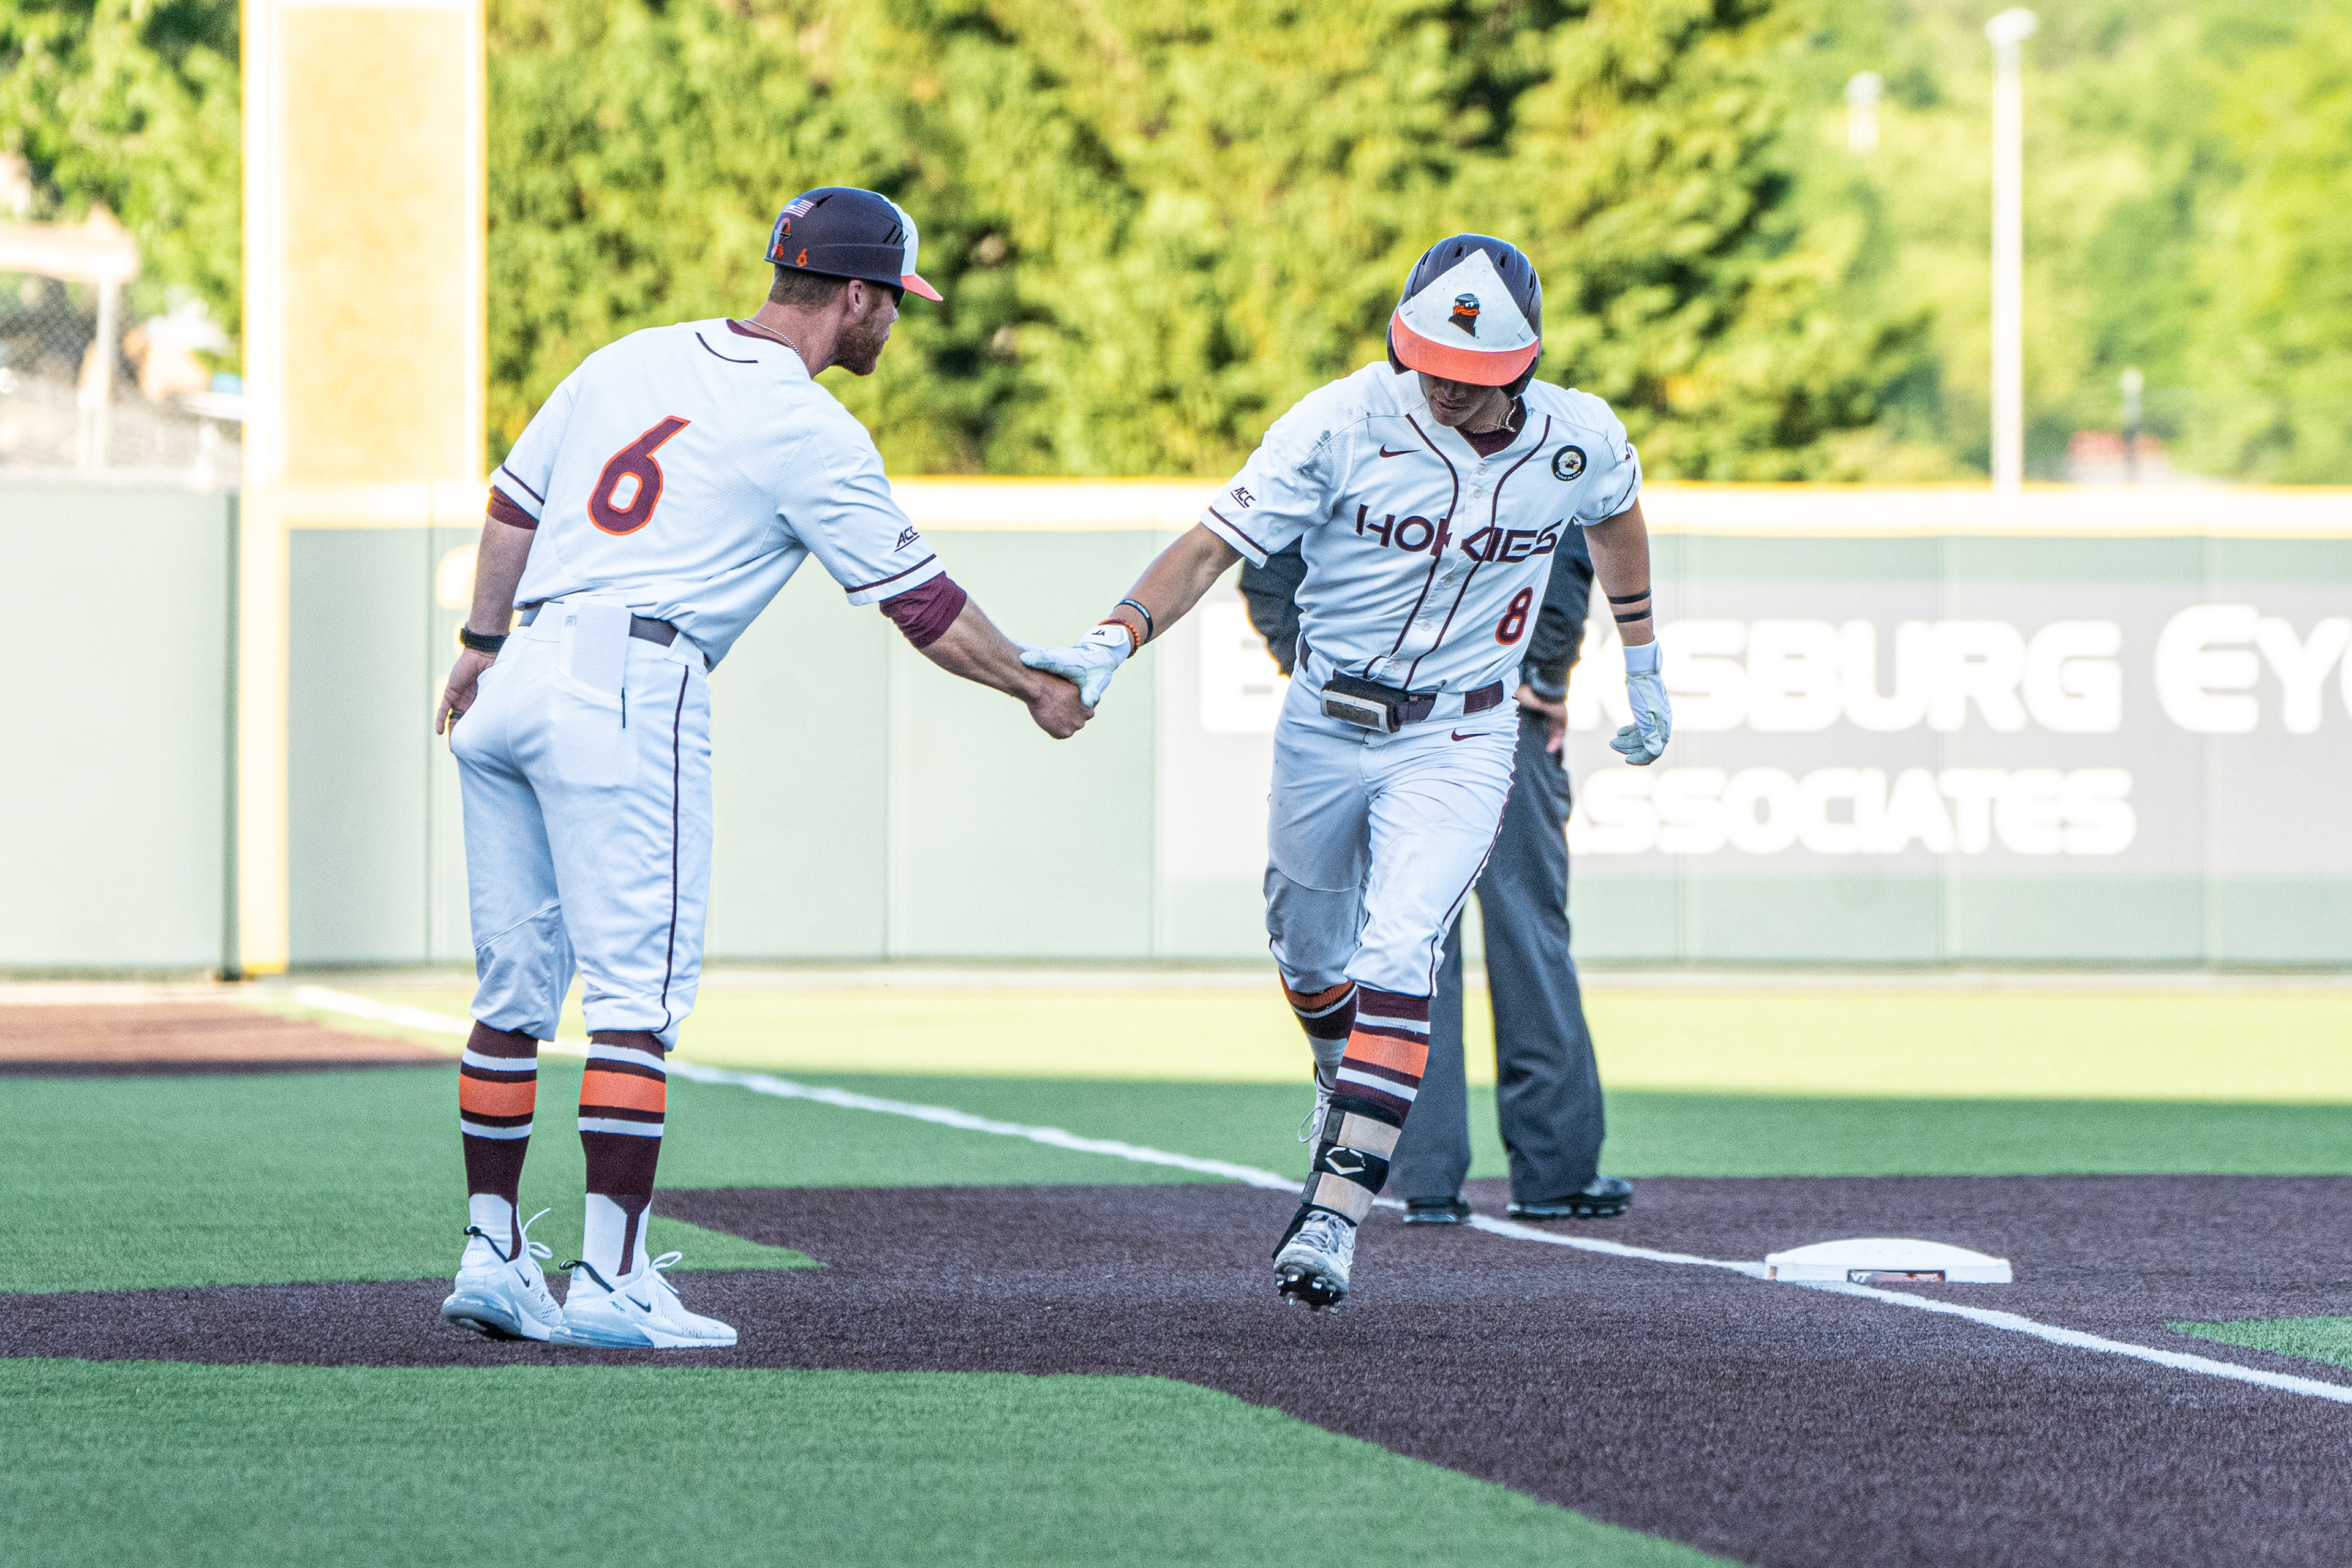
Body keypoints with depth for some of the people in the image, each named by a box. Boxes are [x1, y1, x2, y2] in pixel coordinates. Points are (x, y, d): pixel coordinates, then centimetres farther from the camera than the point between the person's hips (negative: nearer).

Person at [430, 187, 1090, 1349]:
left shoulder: (632, 359, 16)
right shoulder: (810, 433, -3)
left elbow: (513, 503, 22)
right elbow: (923, 607, 2)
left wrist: (482, 644, 32)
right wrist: (1037, 690, 15)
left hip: (515, 686, 7)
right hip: (630, 692, -7)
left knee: (516, 988, 12)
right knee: (637, 993, -7)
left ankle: (491, 1254, 14)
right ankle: (610, 1282, -12)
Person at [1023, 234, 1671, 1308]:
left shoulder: (1581, 442, -11)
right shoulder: (1343, 423, -18)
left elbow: (1616, 519, 14)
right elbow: (1213, 545, -21)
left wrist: (1644, 669, 23)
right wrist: (1112, 644, -36)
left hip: (1457, 745, -1)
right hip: (1325, 726, 1)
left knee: (1397, 962, -19)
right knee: (1308, 947, 18)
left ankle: (1335, 1215, -21)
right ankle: (1343, 1075, 52)